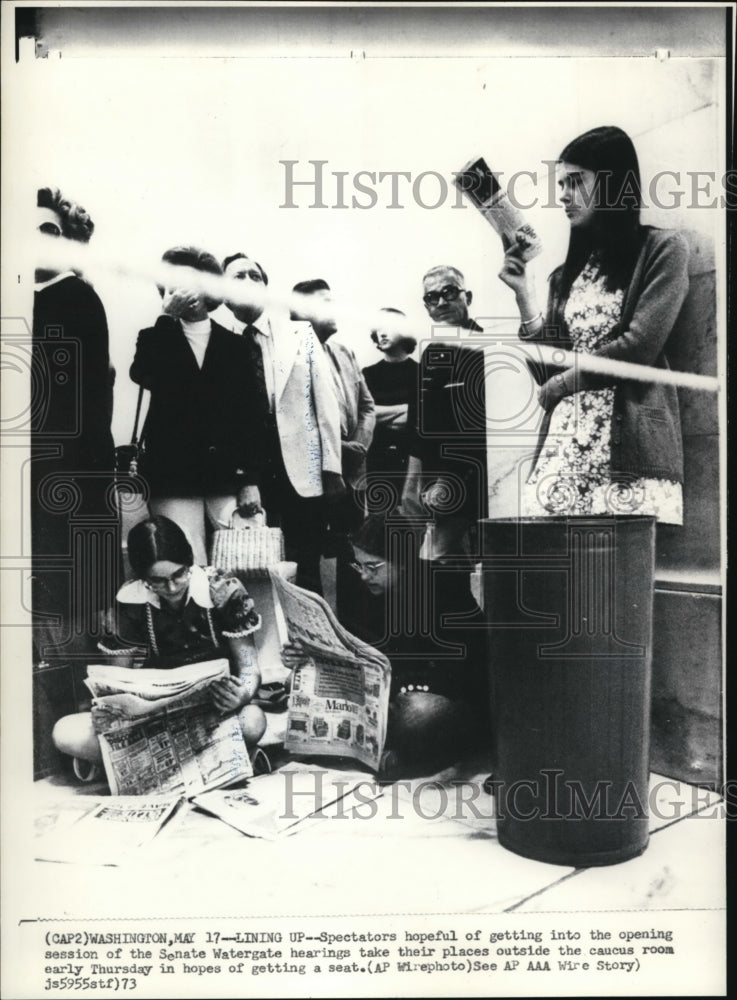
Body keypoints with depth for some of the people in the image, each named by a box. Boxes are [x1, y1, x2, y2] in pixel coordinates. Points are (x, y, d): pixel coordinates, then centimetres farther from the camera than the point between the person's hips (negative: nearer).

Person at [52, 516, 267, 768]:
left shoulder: (223, 591, -12)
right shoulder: (129, 601, -7)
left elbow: (249, 667, -9)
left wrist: (242, 695, -33)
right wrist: (106, 710, -23)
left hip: (216, 708, -2)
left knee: (251, 720, -37)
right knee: (65, 734, -18)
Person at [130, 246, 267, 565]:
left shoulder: (235, 345, 11)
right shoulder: (155, 338, 10)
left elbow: (253, 413, 7)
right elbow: (142, 375, -12)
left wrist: (250, 479, 0)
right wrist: (168, 317, -13)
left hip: (228, 480, 1)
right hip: (173, 479, -1)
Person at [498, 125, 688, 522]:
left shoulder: (663, 249, 4)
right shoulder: (567, 274, 19)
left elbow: (640, 346, -8)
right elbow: (549, 370, 11)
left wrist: (563, 382, 1)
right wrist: (523, 293, 5)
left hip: (631, 446, -4)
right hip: (563, 441, 5)